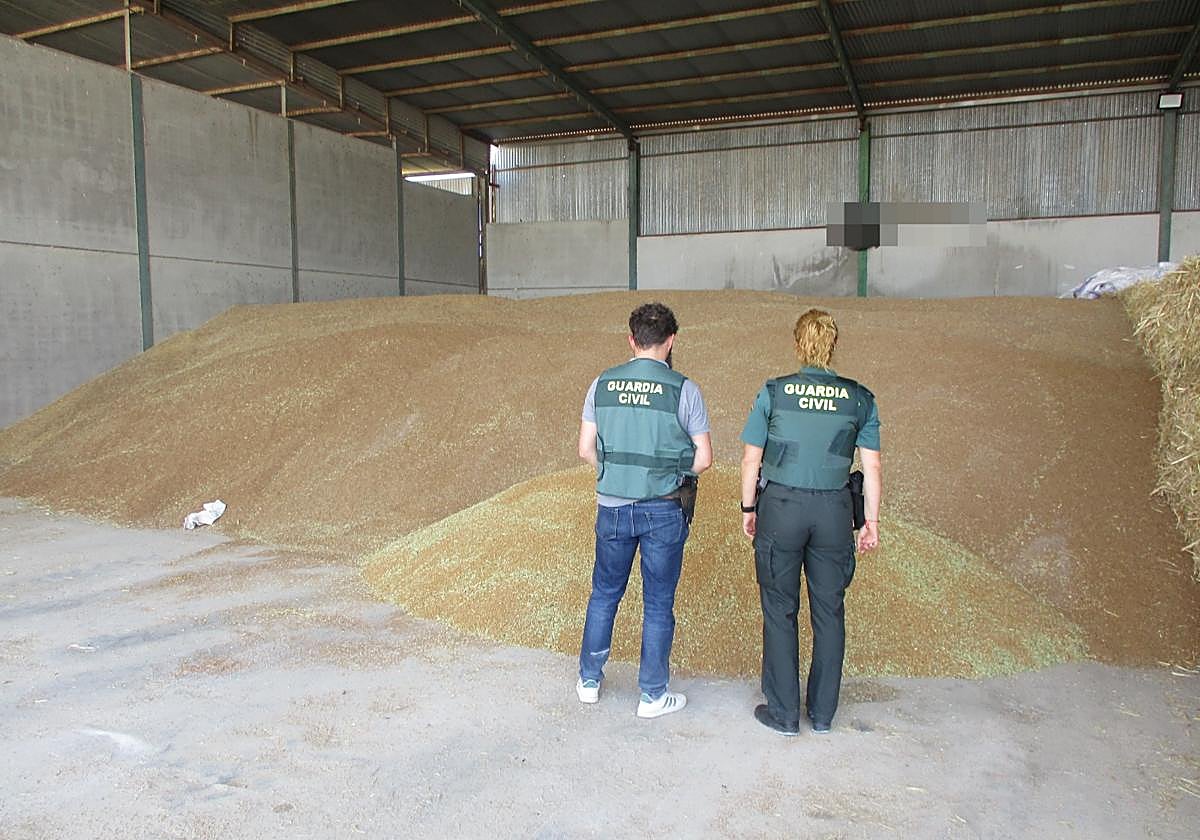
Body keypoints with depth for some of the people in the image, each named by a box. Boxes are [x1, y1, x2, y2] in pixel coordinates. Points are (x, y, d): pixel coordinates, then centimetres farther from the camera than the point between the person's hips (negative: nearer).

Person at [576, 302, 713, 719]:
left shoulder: (603, 384, -2)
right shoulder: (683, 389, -10)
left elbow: (586, 449, 1)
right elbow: (703, 458, -7)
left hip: (613, 507, 3)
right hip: (663, 511, -2)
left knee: (604, 593, 19)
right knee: (658, 603, 10)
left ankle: (589, 680, 32)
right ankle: (653, 695, 23)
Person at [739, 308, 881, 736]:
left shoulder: (773, 392, -5)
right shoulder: (860, 399, 0)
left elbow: (751, 459, -3)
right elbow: (872, 467, 2)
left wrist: (748, 508, 9)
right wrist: (872, 521, 11)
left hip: (781, 507, -2)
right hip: (833, 511, 2)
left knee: (780, 612, 9)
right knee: (829, 612, 13)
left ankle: (784, 713, 18)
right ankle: (822, 713, 26)